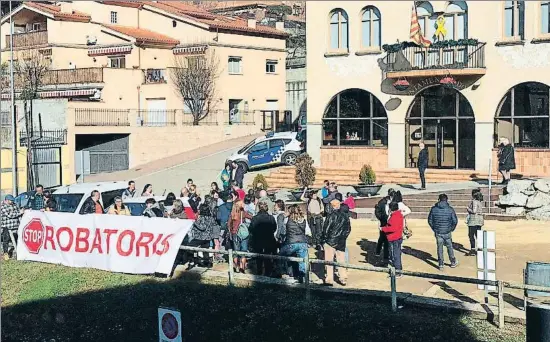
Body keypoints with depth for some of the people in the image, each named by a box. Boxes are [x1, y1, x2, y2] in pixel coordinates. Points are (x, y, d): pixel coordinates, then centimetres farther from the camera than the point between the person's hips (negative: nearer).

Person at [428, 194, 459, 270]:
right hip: (447, 232, -1)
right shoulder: (450, 209, -9)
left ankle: (441, 265, 10)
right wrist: (452, 229, 9)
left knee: (439, 248, 9)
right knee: (449, 247, 15)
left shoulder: (434, 209, -5)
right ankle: (453, 262, 30)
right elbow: (455, 221, -7)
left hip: (438, 232, 1)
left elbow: (430, 221, 0)